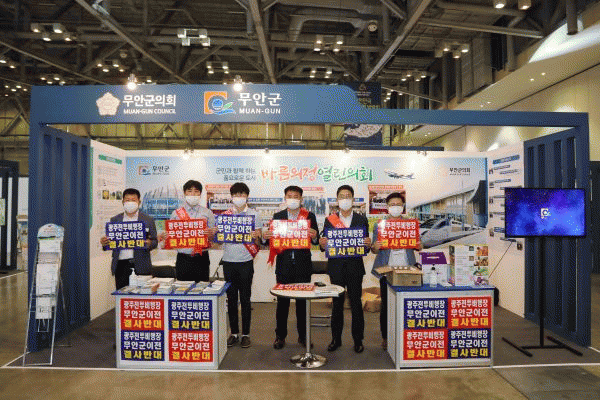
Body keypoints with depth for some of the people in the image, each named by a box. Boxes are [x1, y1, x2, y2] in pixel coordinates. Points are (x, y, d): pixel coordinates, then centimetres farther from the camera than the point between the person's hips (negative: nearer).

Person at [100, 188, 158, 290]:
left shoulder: (148, 220, 8)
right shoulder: (114, 220, 14)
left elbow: (155, 241, 6)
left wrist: (149, 244, -16)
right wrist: (104, 243, -9)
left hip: (141, 266, -1)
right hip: (121, 265, 2)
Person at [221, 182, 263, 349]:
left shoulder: (254, 215, 3)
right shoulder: (225, 215, 9)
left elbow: (258, 240, 2)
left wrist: (256, 237, -19)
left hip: (245, 262, -2)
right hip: (229, 261, 2)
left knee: (245, 299, 4)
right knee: (231, 299, 8)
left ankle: (246, 334, 16)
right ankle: (234, 333, 21)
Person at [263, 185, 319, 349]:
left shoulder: (310, 216, 4)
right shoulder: (278, 216, 7)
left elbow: (316, 241, 2)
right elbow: (271, 239, 5)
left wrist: (314, 236, -20)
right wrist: (266, 236, -16)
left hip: (303, 266, 0)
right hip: (284, 265, 1)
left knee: (302, 301, 8)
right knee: (282, 301, 6)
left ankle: (303, 335, 21)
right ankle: (280, 335, 19)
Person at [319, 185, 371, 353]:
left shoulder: (361, 219, 5)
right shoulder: (329, 220, 5)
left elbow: (366, 245, 2)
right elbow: (325, 245, 3)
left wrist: (368, 244, -20)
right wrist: (322, 244, -19)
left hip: (355, 267, 0)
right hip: (336, 267, 1)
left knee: (356, 304, 5)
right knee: (337, 304, 10)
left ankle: (358, 340, 19)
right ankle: (336, 339, 22)